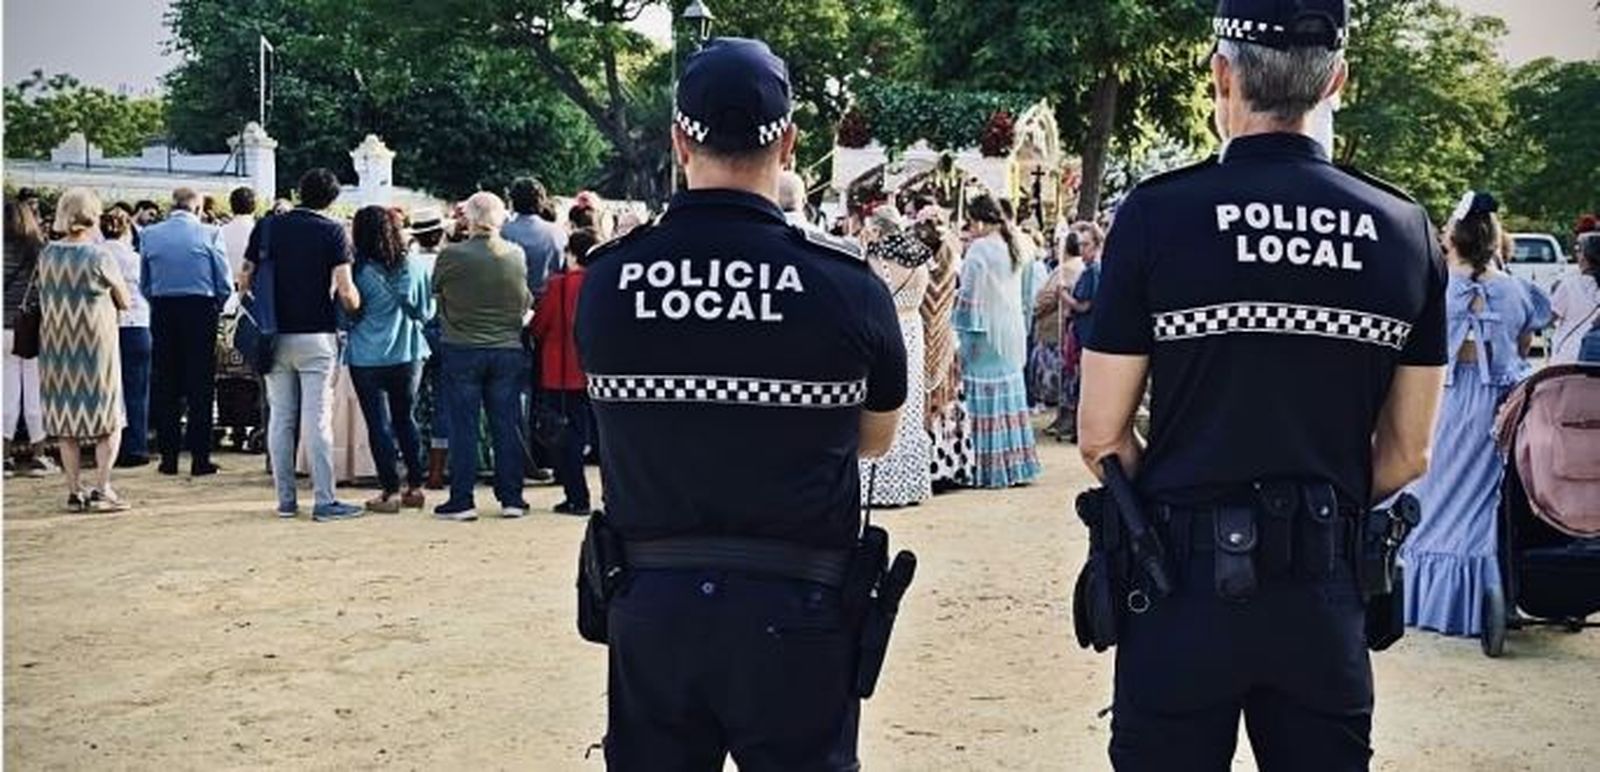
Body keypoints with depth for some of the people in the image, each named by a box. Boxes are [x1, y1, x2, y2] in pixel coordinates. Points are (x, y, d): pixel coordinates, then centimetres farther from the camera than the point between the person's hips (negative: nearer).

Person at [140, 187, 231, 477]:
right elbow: (225, 284, -3)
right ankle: (200, 457, 0)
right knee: (200, 385, 1)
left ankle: (168, 456, 9)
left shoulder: (149, 235, 4)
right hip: (201, 309, -2)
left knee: (164, 384, 8)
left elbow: (144, 284, 6)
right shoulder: (209, 235, -4)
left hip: (162, 311, 3)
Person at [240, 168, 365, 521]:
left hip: (275, 334, 4)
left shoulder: (267, 227, 5)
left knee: (280, 418, 9)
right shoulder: (332, 231, -5)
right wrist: (355, 307, 8)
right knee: (317, 420, -3)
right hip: (315, 336, -4)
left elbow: (244, 282, 5)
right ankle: (324, 501, -2)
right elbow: (345, 290, -12)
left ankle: (286, 500, 13)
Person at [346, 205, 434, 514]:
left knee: (379, 424, 3)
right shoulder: (417, 266, -4)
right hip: (409, 353, 3)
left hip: (368, 358, -3)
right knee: (406, 419, 16)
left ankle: (391, 491, 4)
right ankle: (415, 486, 16)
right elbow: (426, 311, 6)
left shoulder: (360, 271, -13)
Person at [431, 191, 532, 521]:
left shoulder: (451, 256, -12)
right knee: (506, 426, 9)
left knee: (463, 427, 4)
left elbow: (436, 289, 3)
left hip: (461, 349, -3)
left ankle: (462, 500, 6)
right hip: (507, 350, 3)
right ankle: (511, 498, 13)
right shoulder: (516, 256, -3)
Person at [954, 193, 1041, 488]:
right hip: (1012, 332, 8)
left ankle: (990, 468, -2)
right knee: (1010, 396, 12)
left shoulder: (979, 249, -15)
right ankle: (1017, 464, 17)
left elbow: (970, 295, -15)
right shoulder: (1015, 248, 9)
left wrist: (965, 335, -11)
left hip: (986, 333, -7)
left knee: (987, 399, -3)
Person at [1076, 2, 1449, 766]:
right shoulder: (1405, 229, -1)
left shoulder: (1158, 213, -10)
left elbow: (1102, 436, -7)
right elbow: (1406, 453, 5)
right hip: (1326, 590, 3)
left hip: (1185, 581, -2)